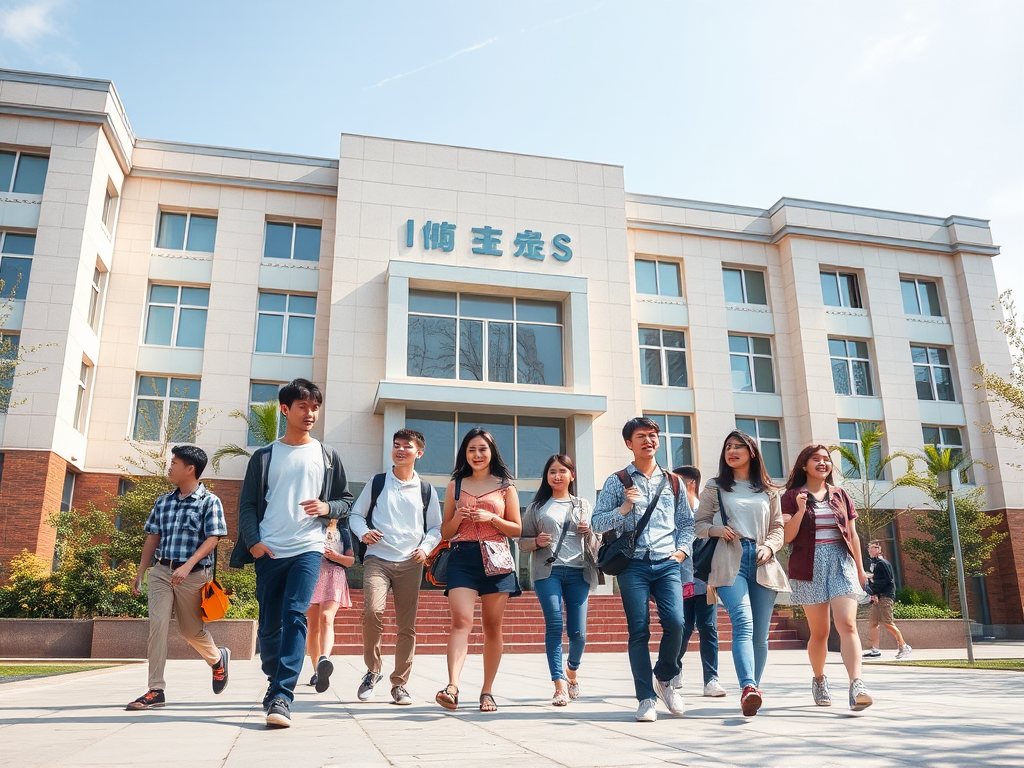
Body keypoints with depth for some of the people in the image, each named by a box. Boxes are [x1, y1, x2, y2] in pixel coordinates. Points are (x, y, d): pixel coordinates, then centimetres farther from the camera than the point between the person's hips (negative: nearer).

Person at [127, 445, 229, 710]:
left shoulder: (209, 502, -5)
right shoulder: (163, 502, 12)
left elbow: (212, 539, -11)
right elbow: (153, 538, 17)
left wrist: (188, 566, -22)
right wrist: (140, 573, 14)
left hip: (193, 575, -4)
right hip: (161, 571, 4)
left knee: (191, 630, 8)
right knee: (157, 625, -9)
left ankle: (218, 658, 38)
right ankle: (155, 690, -5)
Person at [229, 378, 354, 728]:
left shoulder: (326, 456, 11)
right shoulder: (264, 456, 10)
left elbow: (346, 500, 14)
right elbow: (247, 504, 7)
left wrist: (328, 508, -8)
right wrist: (252, 541, -7)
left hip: (308, 548, -1)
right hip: (269, 552, 2)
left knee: (294, 615, -17)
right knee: (269, 625, 7)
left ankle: (281, 698, -18)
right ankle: (275, 684, 29)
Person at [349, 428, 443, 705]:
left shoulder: (426, 490, 11)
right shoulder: (376, 483, 9)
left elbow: (436, 527, 16)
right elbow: (356, 514, 14)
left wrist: (425, 547, -3)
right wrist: (363, 532, -7)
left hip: (410, 563, 2)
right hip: (377, 558, -1)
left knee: (407, 626, 2)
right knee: (372, 611, -23)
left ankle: (400, 685, 16)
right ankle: (372, 670, 0)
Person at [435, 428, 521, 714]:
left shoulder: (505, 486, 10)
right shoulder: (455, 485, 14)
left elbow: (517, 529, 8)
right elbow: (445, 532, 15)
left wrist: (491, 518, -8)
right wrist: (458, 517, -6)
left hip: (496, 559, 0)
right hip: (462, 557, 0)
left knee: (492, 627, 3)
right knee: (461, 620, -17)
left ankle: (487, 691, 13)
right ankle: (452, 687, -27)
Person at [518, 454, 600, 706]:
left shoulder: (583, 506, 17)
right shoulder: (537, 507, 12)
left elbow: (595, 545, 19)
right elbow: (522, 540, 13)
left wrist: (588, 532, -3)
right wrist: (536, 542, -8)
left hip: (578, 572, 1)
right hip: (547, 571, -1)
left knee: (578, 631, 0)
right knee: (554, 626, -13)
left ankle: (572, 671, 30)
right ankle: (559, 685, -7)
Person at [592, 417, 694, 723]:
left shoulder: (673, 482, 16)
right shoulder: (617, 482, 7)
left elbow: (687, 522, 21)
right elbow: (597, 523, 3)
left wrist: (682, 549, 5)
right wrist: (624, 508, -11)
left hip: (666, 563, 2)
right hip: (633, 564, -2)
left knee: (675, 623, -11)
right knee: (639, 630, -3)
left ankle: (664, 678, 16)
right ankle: (646, 698, 8)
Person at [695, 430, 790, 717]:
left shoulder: (768, 491, 17)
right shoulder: (714, 488, 12)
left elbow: (778, 528, 15)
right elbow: (699, 524, 11)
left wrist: (769, 546, -5)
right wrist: (719, 530, -9)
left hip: (763, 564, 3)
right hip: (730, 563, -3)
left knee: (760, 634, 3)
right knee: (743, 623, -23)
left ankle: (753, 689, 18)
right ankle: (748, 688, -34)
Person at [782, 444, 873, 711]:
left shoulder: (840, 495, 14)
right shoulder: (793, 496, 4)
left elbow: (852, 534, 18)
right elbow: (786, 537, -4)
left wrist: (860, 568, 17)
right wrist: (800, 511, -17)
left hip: (841, 562, 2)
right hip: (810, 567, -2)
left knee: (847, 624, -15)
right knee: (819, 631, 5)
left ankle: (856, 686, -24)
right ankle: (819, 681, 26)